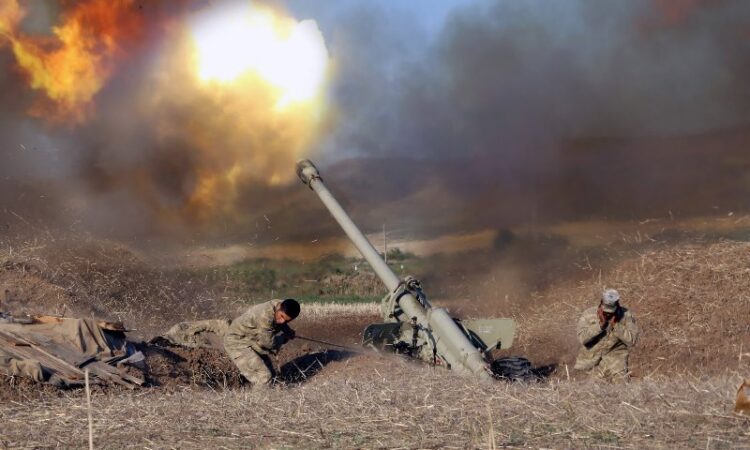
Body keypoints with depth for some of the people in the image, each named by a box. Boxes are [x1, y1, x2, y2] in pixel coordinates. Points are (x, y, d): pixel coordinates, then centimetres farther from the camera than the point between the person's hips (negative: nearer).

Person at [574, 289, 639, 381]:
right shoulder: (589, 314, -5)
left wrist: (615, 325, -20)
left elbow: (631, 340, -13)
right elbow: (582, 338, -15)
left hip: (615, 355, -1)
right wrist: (600, 324, -21)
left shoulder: (626, 315, -5)